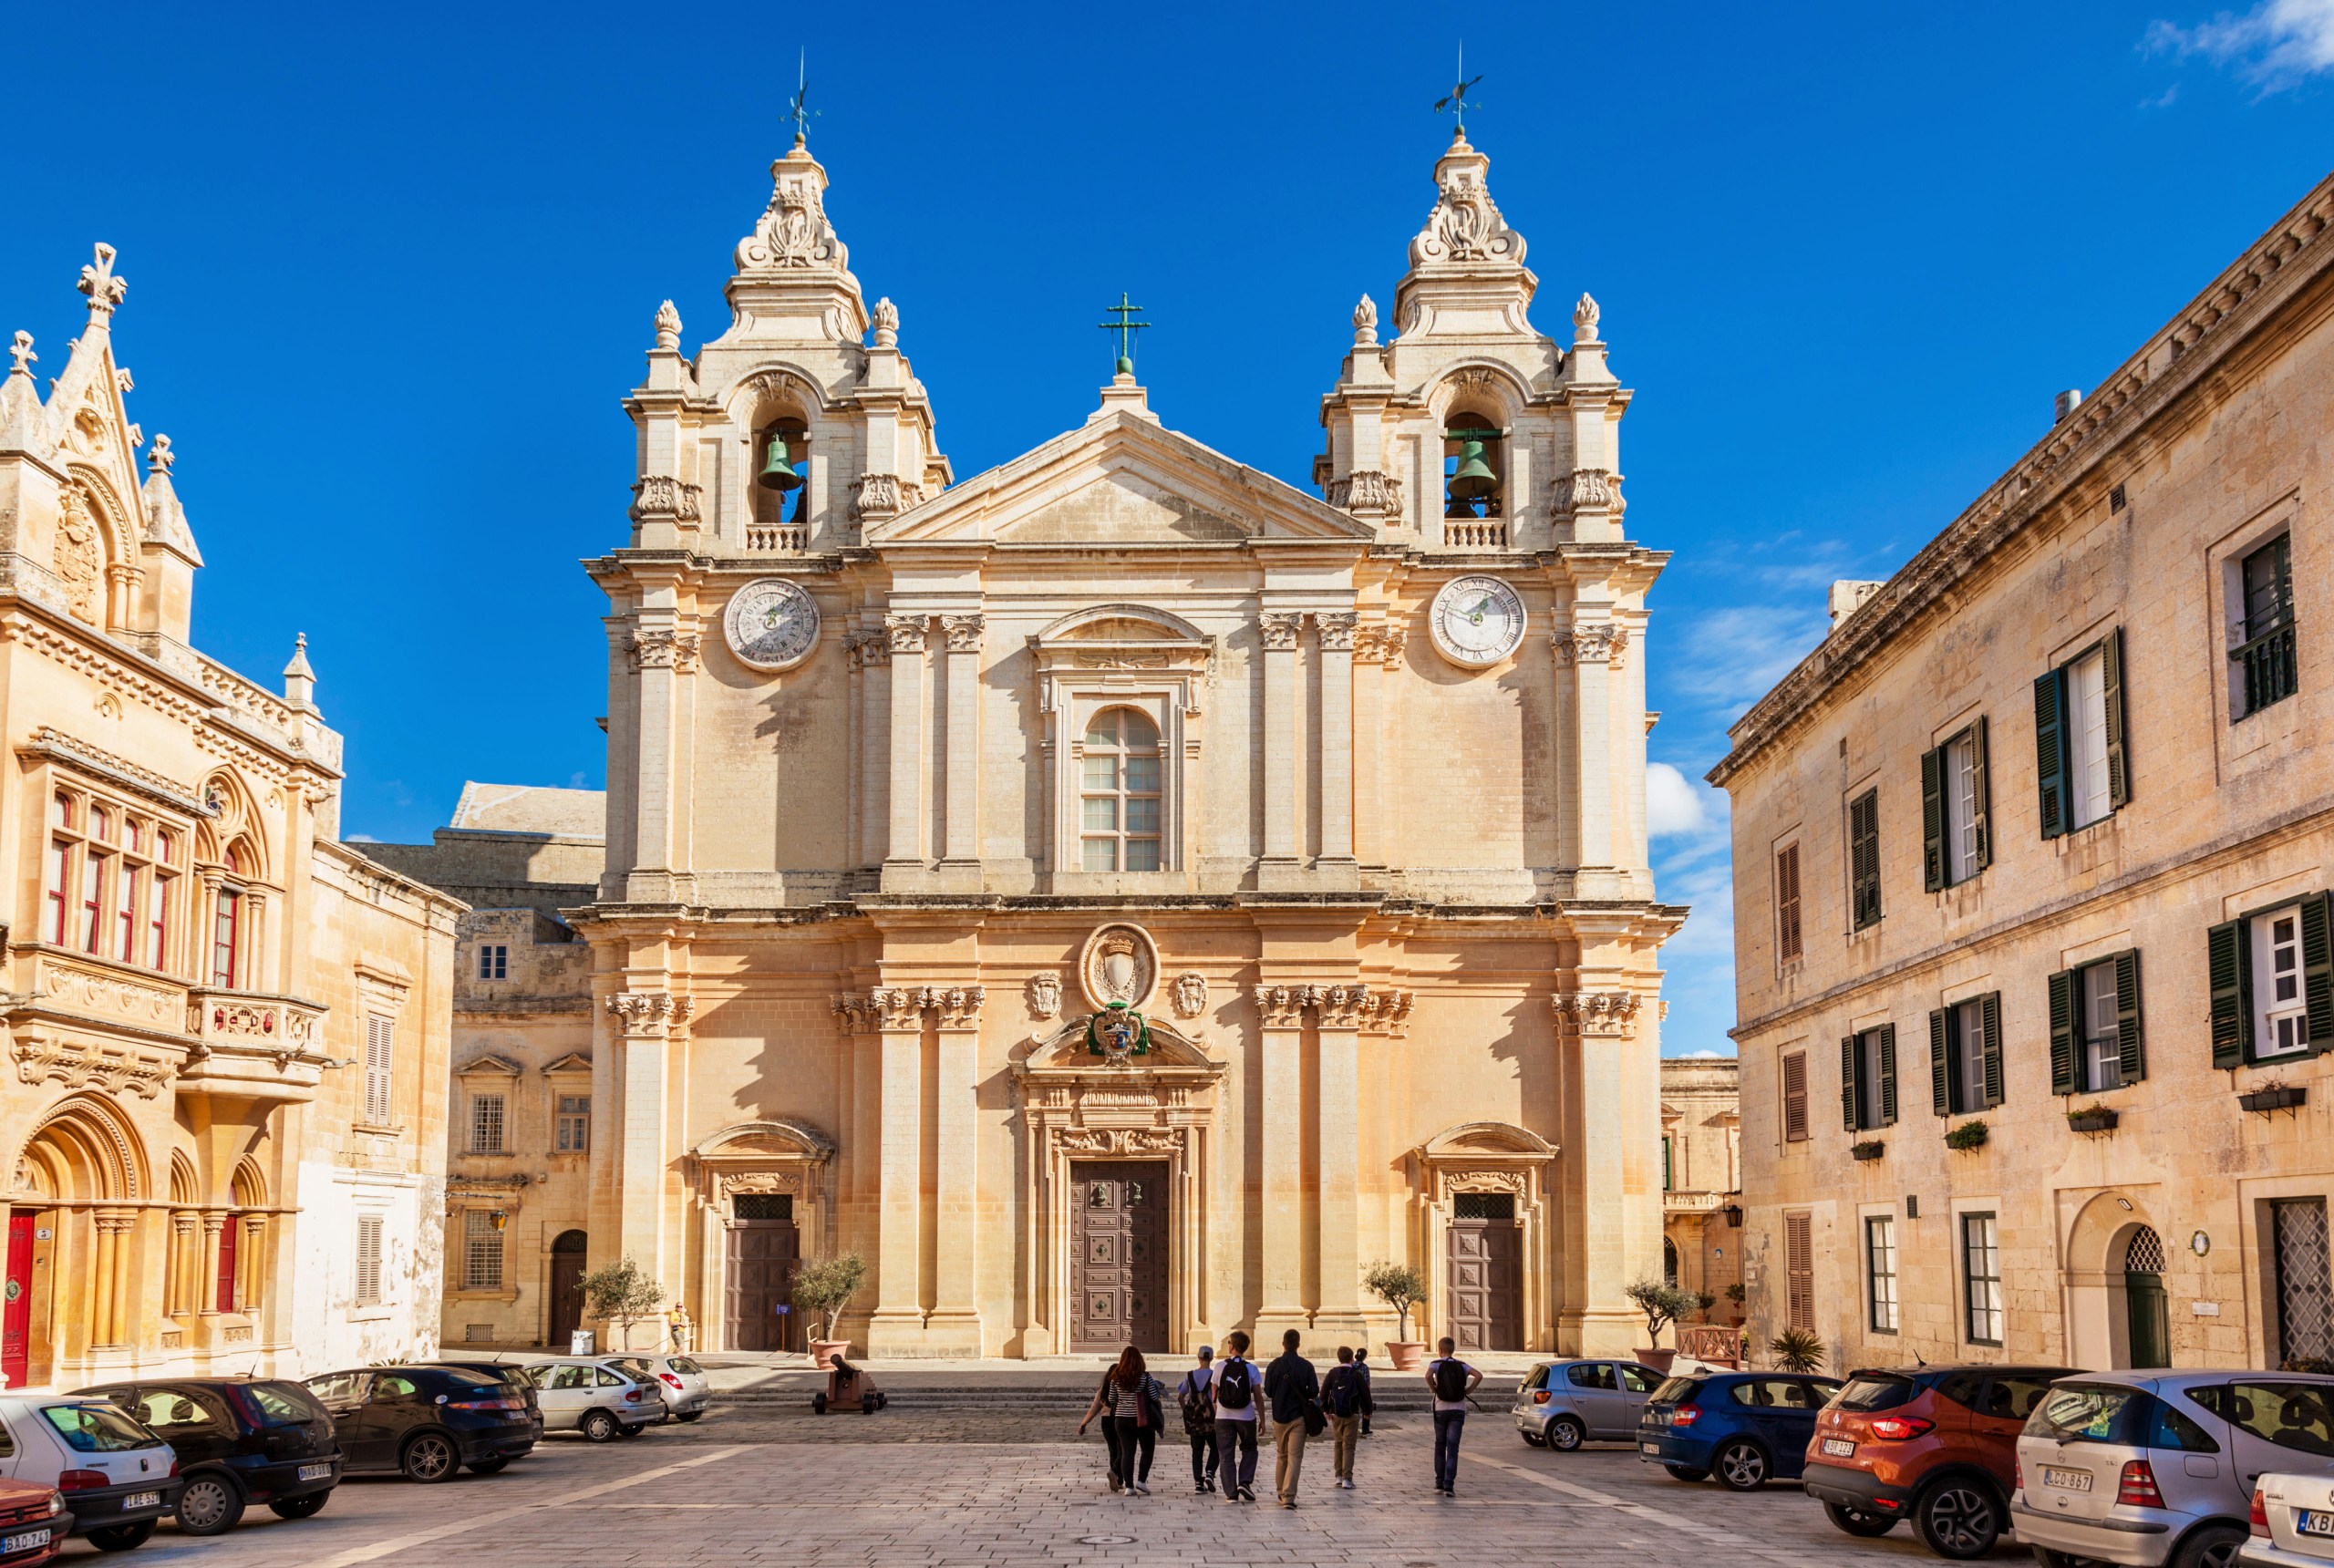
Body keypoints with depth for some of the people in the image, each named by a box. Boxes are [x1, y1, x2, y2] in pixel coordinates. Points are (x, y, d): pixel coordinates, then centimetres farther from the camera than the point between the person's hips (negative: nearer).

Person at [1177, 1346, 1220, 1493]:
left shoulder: (1189, 1376, 2)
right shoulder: (1214, 1375, -9)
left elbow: (1180, 1397, 6)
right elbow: (1217, 1398, -16)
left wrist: (1186, 1411, 19)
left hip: (1194, 1420, 3)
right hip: (1211, 1419, -2)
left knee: (1197, 1452, 9)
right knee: (1215, 1448, 14)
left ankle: (1198, 1482, 3)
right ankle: (1209, 1473, -7)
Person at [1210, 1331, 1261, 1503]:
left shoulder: (1220, 1366, -4)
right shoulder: (1251, 1368, -4)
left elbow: (1214, 1394, 5)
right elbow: (1258, 1396, -3)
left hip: (1223, 1417, 0)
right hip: (1246, 1417, 0)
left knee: (1226, 1456, 7)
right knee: (1249, 1450, 19)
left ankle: (1231, 1493, 5)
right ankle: (1245, 1482, 1)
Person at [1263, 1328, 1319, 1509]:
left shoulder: (1274, 1365, -5)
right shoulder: (1306, 1366, -7)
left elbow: (1268, 1392, -2)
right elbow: (1314, 1392, -7)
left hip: (1279, 1417, 2)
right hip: (1299, 1416, -2)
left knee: (1281, 1455, 19)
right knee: (1295, 1457, -3)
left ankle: (1281, 1492, 29)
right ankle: (1289, 1496, -15)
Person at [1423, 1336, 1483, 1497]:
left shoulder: (1436, 1364, -1)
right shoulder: (1461, 1365, 6)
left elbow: (1428, 1375, -23)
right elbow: (1479, 1376, -8)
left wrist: (1433, 1389, -7)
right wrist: (1469, 1390, 1)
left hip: (1441, 1409, -1)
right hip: (1458, 1410, 1)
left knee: (1440, 1446, 14)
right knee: (1453, 1448, -3)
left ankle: (1440, 1483, 16)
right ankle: (1449, 1485, -14)